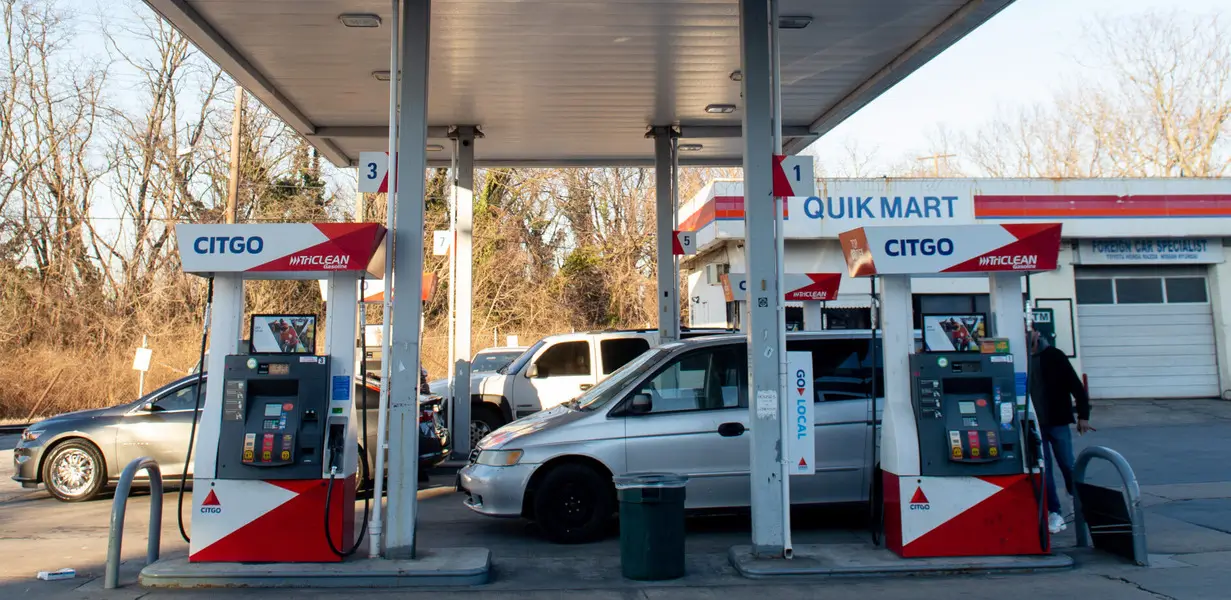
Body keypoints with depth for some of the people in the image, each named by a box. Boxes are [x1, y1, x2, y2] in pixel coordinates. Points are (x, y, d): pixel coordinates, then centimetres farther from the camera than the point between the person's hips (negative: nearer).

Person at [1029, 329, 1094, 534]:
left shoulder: (1053, 355, -2)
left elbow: (1075, 385, 0)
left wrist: (1083, 415, -4)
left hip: (1057, 421, -1)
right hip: (1033, 424, 1)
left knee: (1068, 465, 6)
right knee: (1043, 467, 2)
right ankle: (1054, 512, 9)